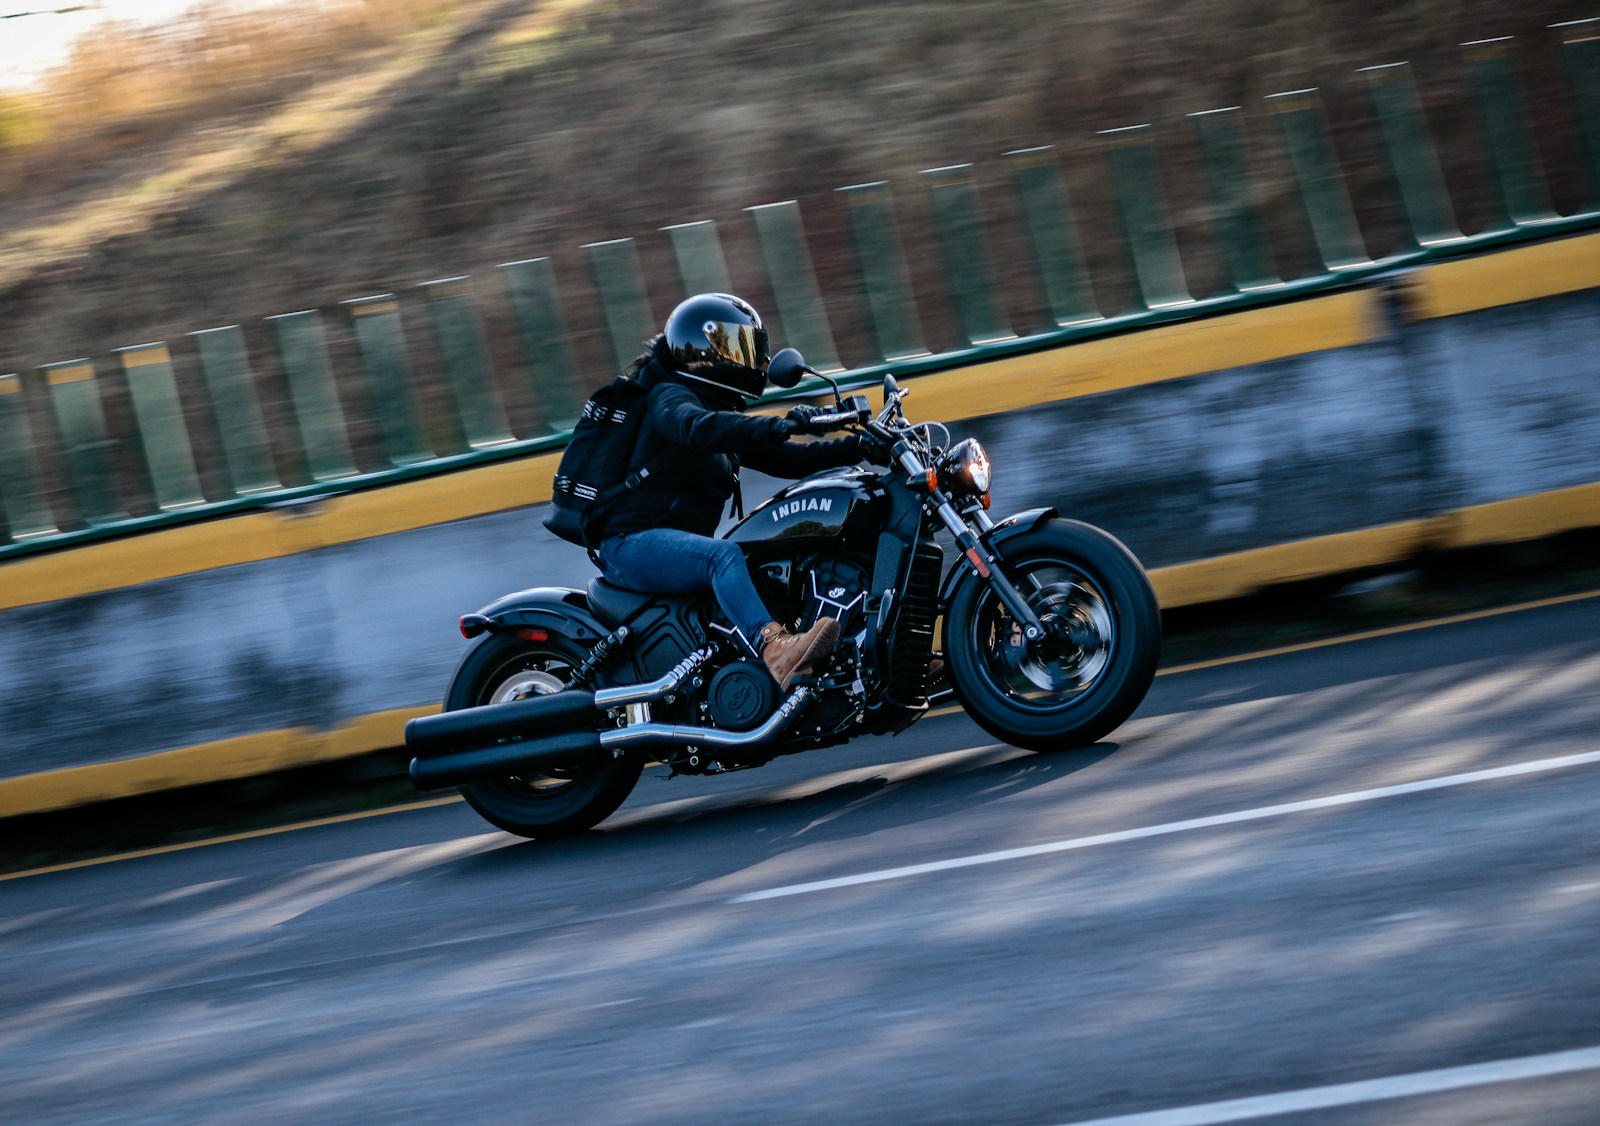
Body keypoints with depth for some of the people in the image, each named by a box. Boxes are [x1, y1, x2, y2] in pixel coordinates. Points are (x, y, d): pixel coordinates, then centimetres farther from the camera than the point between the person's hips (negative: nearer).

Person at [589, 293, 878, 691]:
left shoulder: (726, 413, 23)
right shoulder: (669, 397, -6)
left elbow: (783, 459, 17)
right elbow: (696, 426, -29)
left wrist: (856, 446, 4)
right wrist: (776, 426, -43)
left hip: (676, 545, 11)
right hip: (635, 541, -11)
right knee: (723, 555, -36)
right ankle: (773, 647, -58)